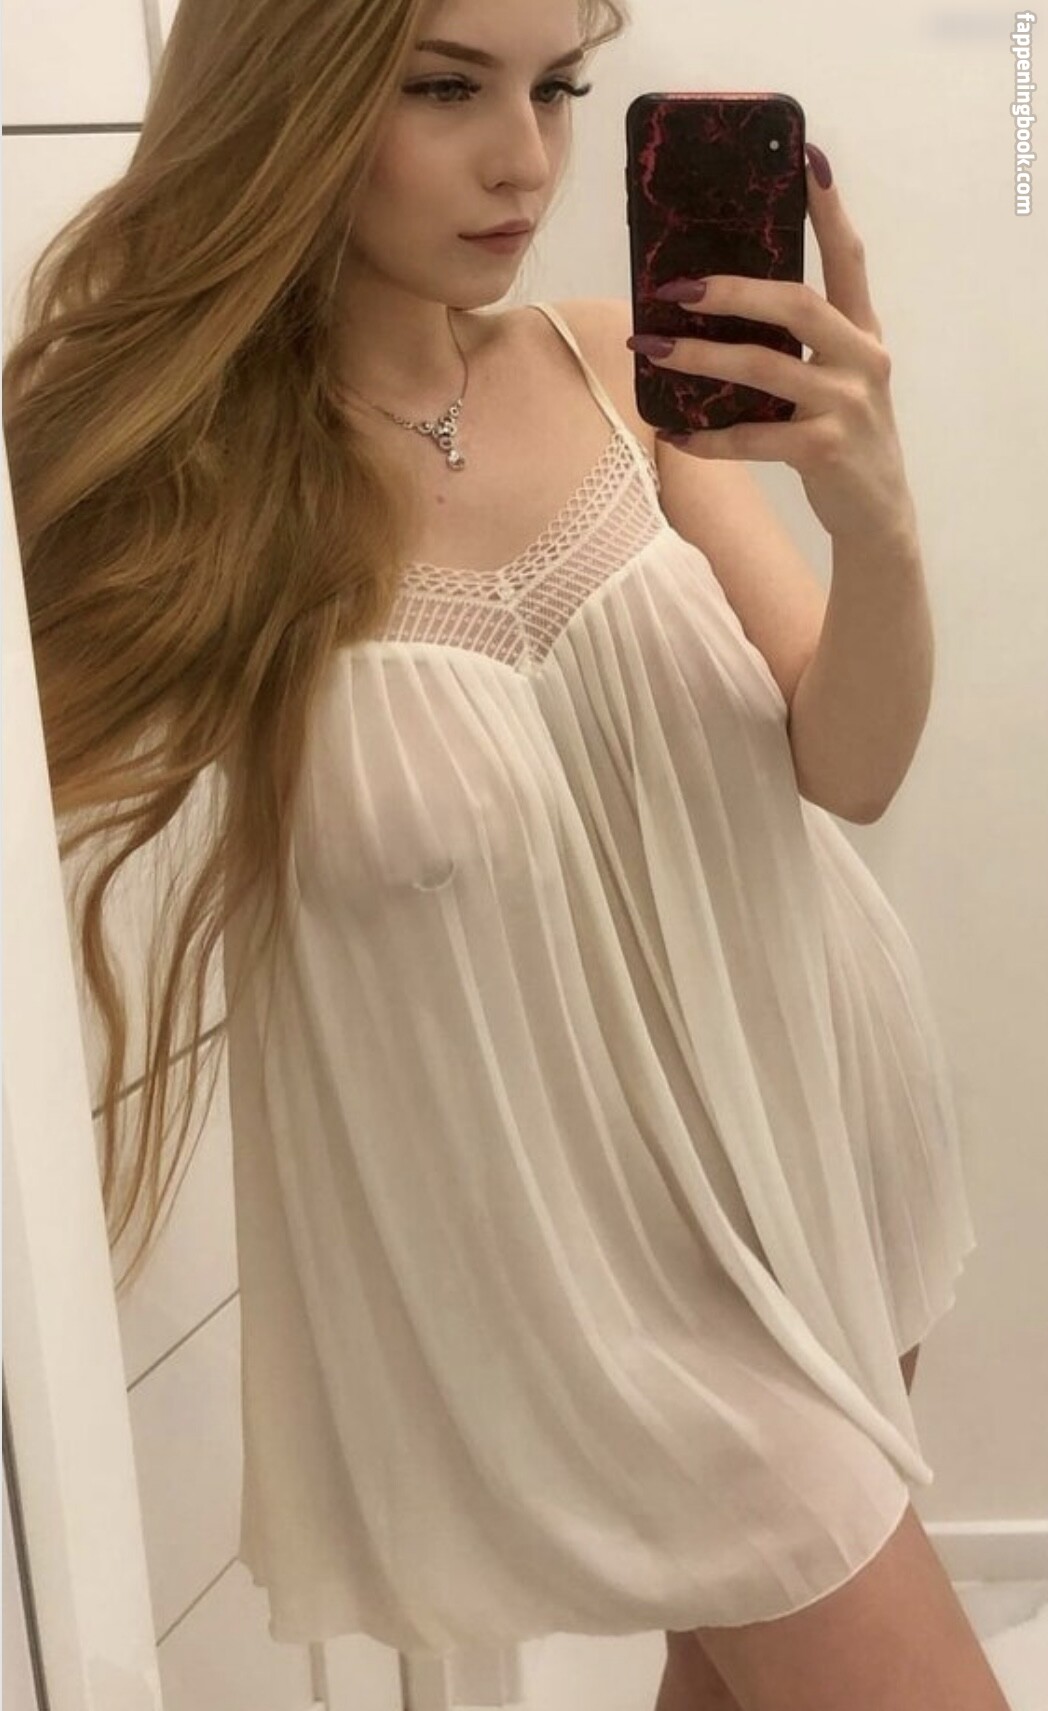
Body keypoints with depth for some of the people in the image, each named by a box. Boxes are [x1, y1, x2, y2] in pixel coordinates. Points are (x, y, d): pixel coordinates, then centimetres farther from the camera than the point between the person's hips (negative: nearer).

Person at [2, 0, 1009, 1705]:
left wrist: (876, 515, -24)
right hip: (588, 1228, -4)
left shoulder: (613, 366, -6)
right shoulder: (173, 478, -15)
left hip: (815, 1103, 4)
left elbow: (848, 768, -7)